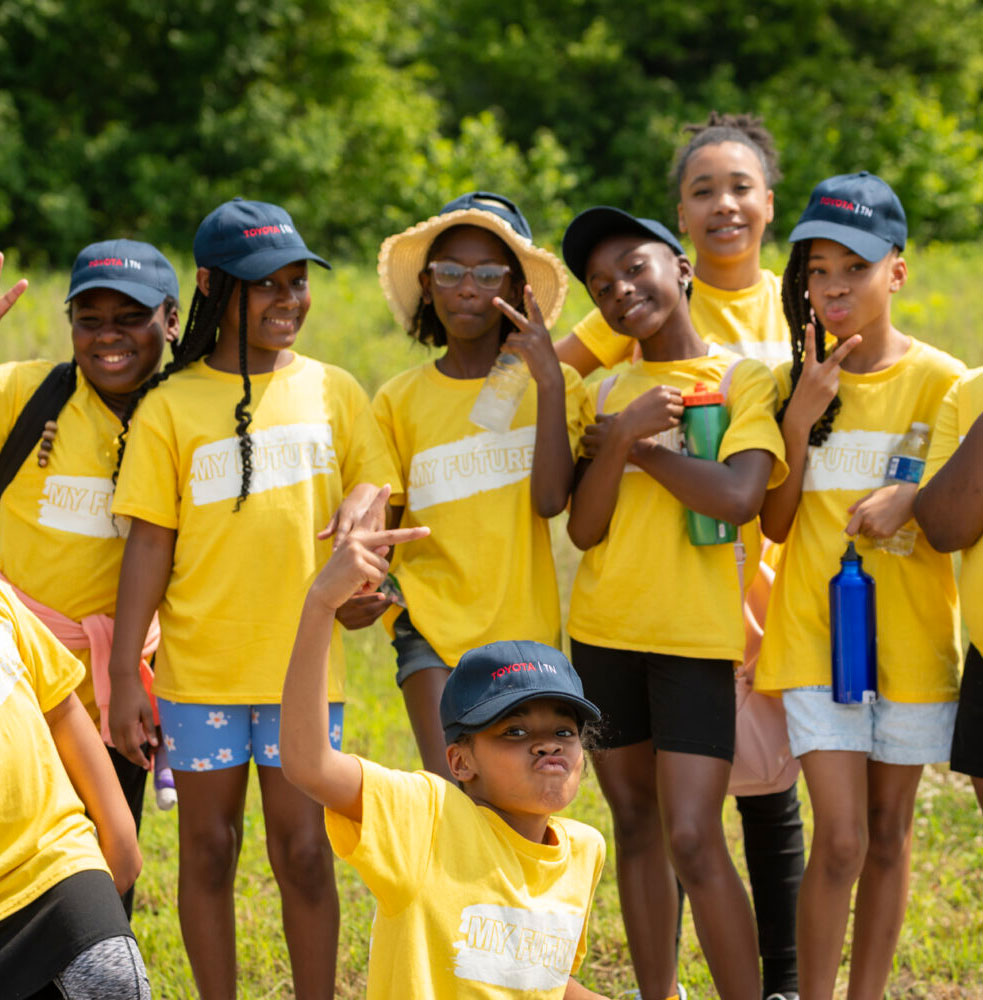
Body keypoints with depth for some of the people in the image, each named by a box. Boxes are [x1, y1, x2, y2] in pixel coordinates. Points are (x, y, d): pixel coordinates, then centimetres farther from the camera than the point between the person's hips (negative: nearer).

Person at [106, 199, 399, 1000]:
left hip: (301, 659, 1)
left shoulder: (331, 391, 5)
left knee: (303, 850, 1)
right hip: (202, 665, -1)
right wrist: (124, 677, -4)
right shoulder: (171, 407, -1)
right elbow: (150, 544, -1)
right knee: (209, 848, 7)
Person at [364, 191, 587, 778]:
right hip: (433, 626, 0)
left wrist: (549, 381, -17)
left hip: (525, 632, 1)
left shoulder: (553, 386, 1)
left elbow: (550, 499, -12)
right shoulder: (401, 399, 5)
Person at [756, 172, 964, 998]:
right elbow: (776, 524, 2)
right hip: (815, 631, 0)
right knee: (841, 839, -8)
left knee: (888, 832, 8)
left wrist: (911, 498, -20)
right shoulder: (797, 380, 3)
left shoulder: (940, 381, -4)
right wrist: (801, 421, -10)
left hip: (910, 635, 0)